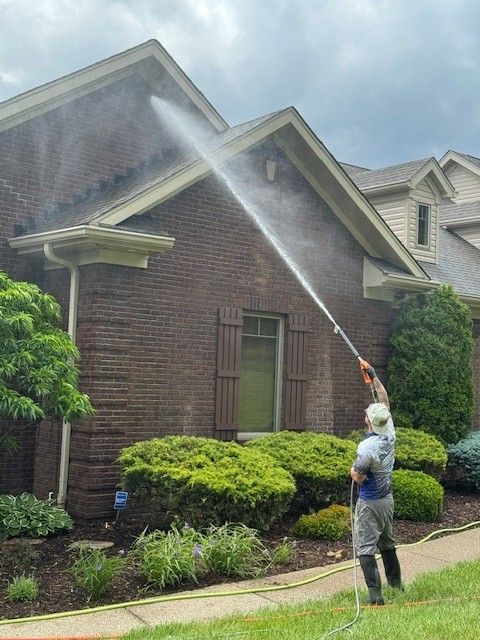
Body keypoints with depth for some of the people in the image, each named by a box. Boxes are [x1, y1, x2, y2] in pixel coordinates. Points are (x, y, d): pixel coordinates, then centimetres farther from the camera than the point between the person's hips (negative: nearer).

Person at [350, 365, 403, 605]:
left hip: (369, 503, -8)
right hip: (387, 499, 8)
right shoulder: (389, 434, -5)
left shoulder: (367, 446, -26)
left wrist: (353, 469, -1)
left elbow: (357, 477, -24)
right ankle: (395, 581, 38)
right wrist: (374, 377, 14)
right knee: (387, 542, 24)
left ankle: (375, 593, -10)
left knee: (365, 548, -4)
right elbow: (385, 402, 8)